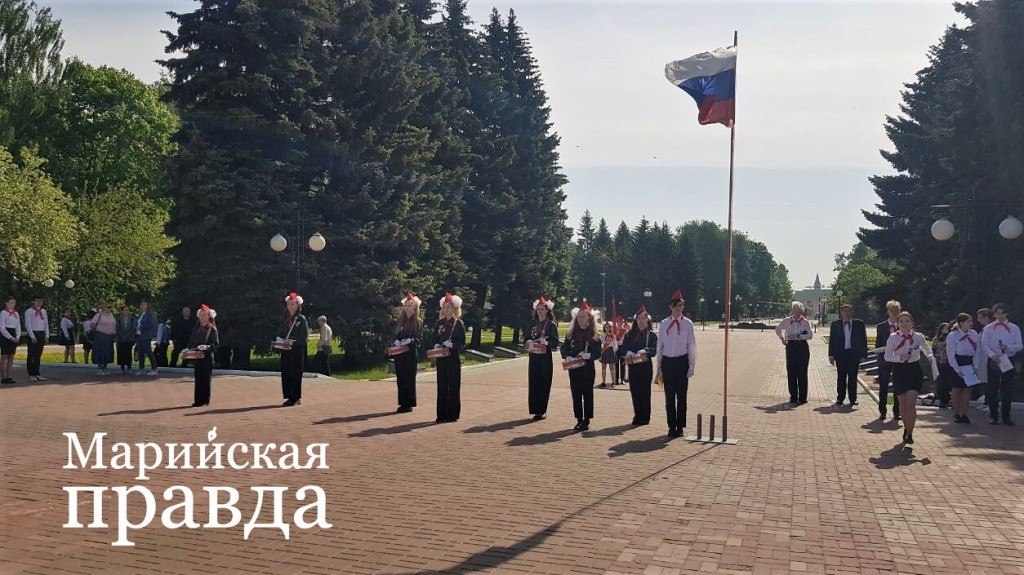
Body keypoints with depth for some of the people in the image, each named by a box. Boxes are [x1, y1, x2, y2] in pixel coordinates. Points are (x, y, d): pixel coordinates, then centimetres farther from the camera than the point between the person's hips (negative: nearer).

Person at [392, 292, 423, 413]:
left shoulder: (418, 322, -2)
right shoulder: (400, 320, 12)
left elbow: (420, 339, -5)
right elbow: (395, 335, 15)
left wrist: (410, 341, -20)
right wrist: (397, 341, -5)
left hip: (411, 354, -5)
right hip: (399, 353, 5)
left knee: (409, 379, -1)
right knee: (401, 379, 6)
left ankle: (409, 404, 5)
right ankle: (402, 403, 13)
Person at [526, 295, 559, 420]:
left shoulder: (551, 325, -3)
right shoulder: (533, 324, 12)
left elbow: (555, 343, -8)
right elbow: (528, 339, 15)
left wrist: (545, 342, -24)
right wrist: (529, 342, -7)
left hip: (545, 358, -4)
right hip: (534, 357, 5)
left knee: (544, 383, -1)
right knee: (533, 383, 3)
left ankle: (542, 411, 5)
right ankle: (536, 410, 9)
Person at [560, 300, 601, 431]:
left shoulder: (593, 334, -2)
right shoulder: (571, 333, 6)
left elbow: (598, 352, -7)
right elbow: (563, 348, 4)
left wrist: (588, 355, -25)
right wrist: (567, 357, -15)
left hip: (588, 369, -3)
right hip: (573, 369, 3)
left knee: (587, 394, 2)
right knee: (576, 395, 6)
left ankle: (586, 421, 9)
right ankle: (579, 420, 15)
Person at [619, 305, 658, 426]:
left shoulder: (652, 336, 3)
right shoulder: (629, 335, 9)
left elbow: (654, 350, -10)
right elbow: (623, 348, 0)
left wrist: (644, 351, -28)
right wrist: (629, 354, -21)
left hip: (646, 367, -3)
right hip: (633, 367, 3)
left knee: (645, 392, 0)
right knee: (634, 391, 5)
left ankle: (645, 417, 7)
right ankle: (637, 416, 14)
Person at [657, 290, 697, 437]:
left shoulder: (688, 324, -1)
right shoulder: (664, 324, 4)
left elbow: (692, 346, 1)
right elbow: (660, 346, 7)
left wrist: (692, 367, -4)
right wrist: (659, 367, 6)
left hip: (682, 361, -1)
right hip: (667, 361, 1)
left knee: (682, 396, 3)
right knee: (669, 396, 5)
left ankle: (680, 427, 12)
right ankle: (671, 426, 14)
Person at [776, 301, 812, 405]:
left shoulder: (805, 322, 1)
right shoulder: (787, 321, 6)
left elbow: (810, 335, -10)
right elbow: (778, 329, 22)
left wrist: (798, 336, -19)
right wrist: (782, 338, 10)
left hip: (802, 347, -2)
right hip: (791, 347, 2)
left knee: (802, 373, 0)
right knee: (791, 373, 1)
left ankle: (802, 397, 7)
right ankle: (793, 397, 8)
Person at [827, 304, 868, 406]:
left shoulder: (859, 324, 3)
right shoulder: (835, 324, 5)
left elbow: (863, 340, 4)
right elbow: (832, 340, 5)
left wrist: (863, 354, -2)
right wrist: (831, 355, 0)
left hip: (854, 354, 0)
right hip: (840, 354, 0)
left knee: (853, 377, 3)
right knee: (841, 377, 3)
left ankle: (853, 399, 12)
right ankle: (840, 398, 11)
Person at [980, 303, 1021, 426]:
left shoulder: (1014, 328, 7)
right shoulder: (988, 328, 5)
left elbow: (1019, 346, 2)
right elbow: (984, 345, -1)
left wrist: (1008, 347, -18)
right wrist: (992, 355, -18)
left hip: (1008, 361, 1)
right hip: (993, 361, -1)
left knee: (1007, 390, 3)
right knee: (992, 389, 1)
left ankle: (1006, 416, 11)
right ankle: (993, 416, 9)